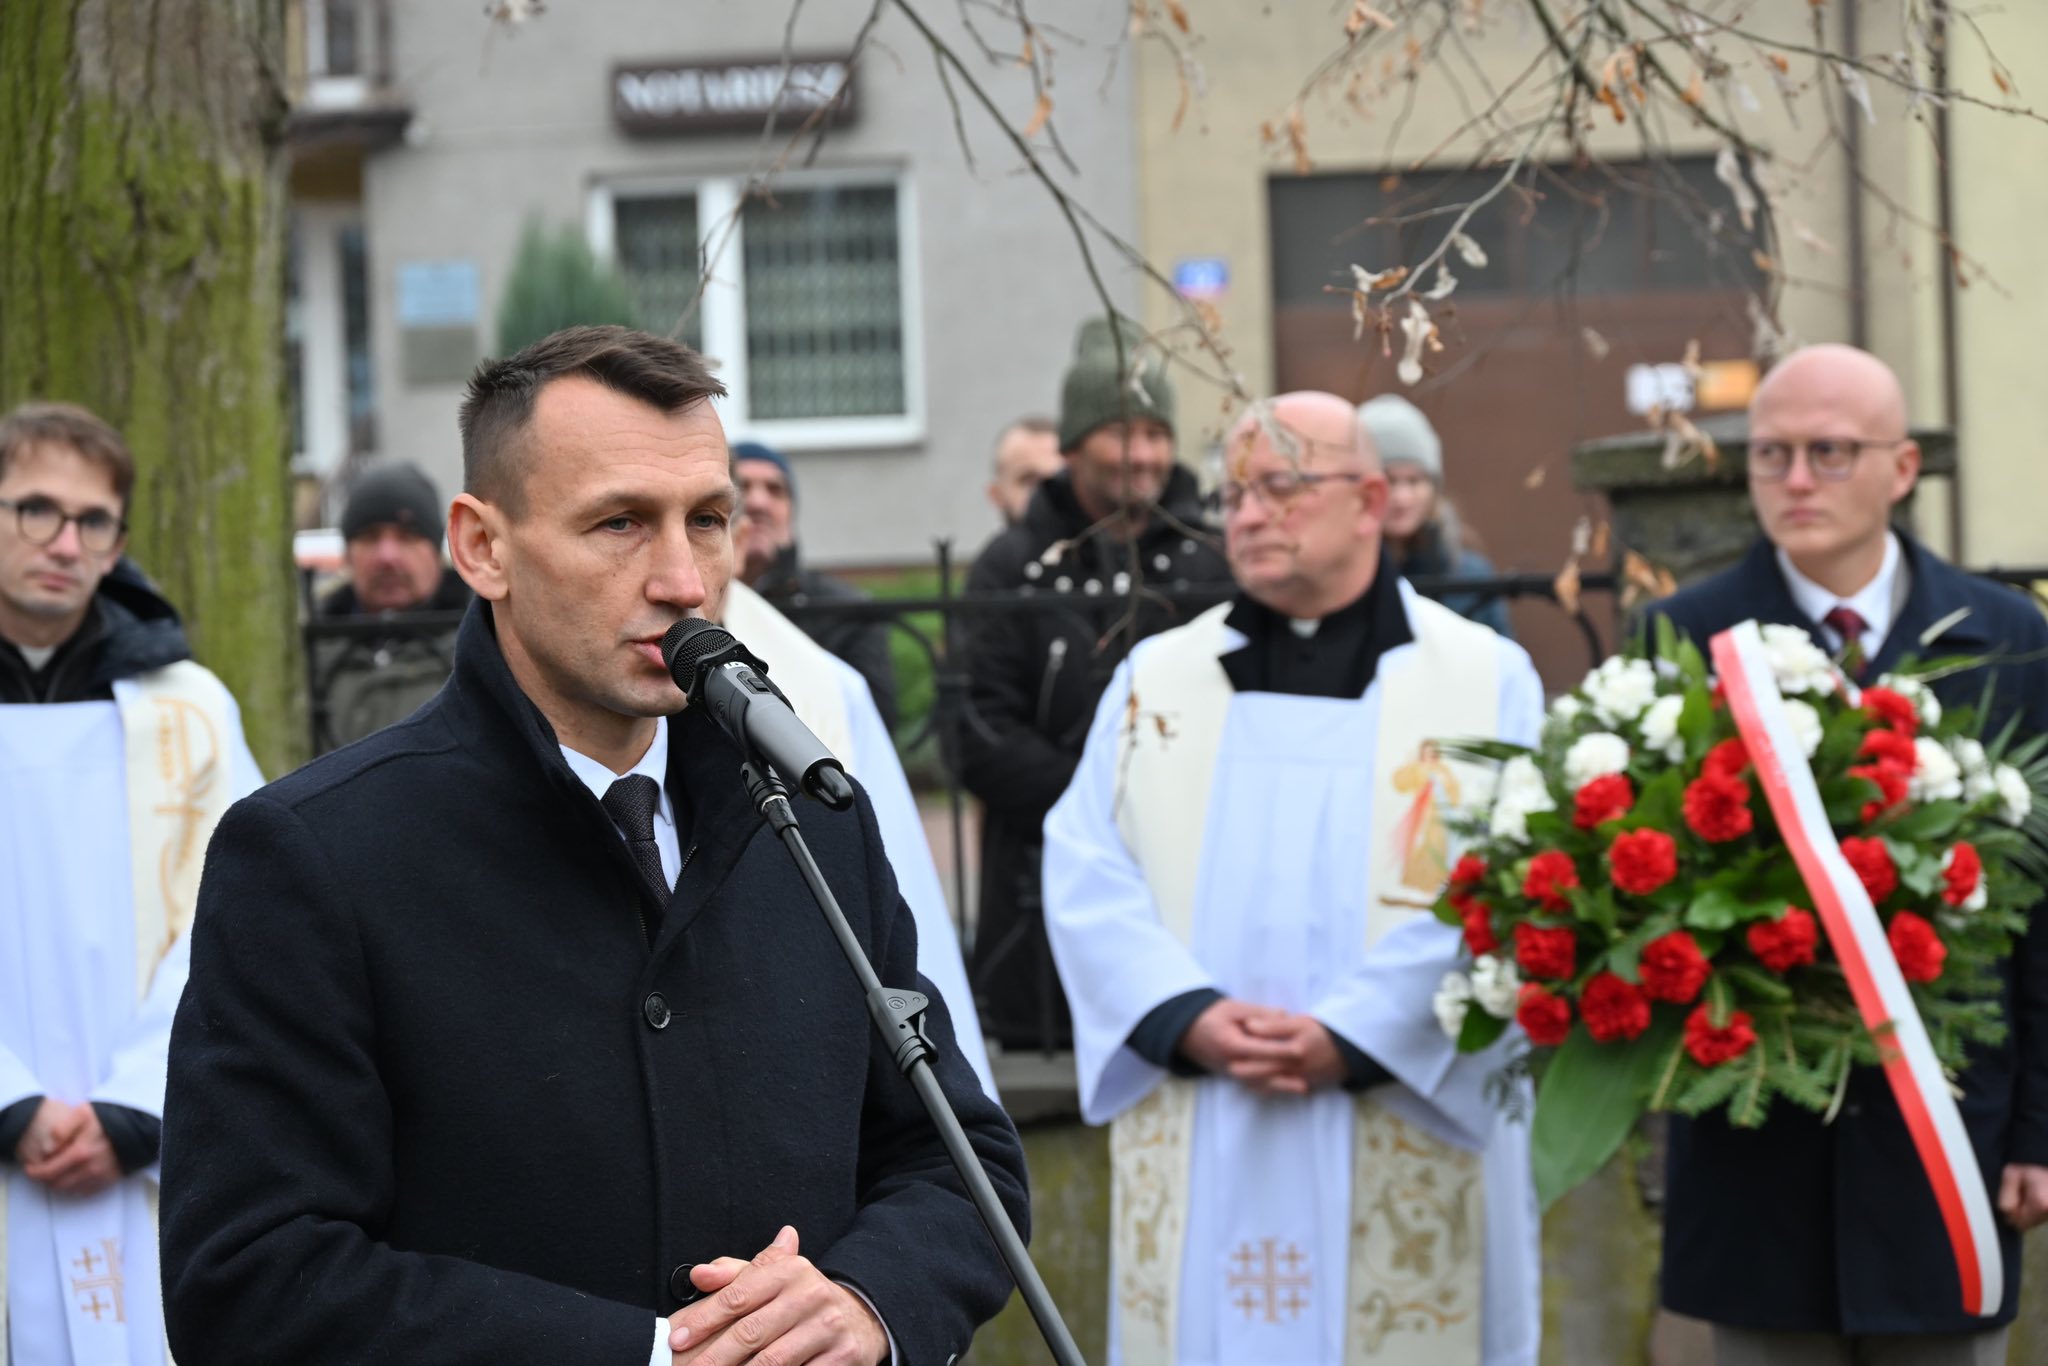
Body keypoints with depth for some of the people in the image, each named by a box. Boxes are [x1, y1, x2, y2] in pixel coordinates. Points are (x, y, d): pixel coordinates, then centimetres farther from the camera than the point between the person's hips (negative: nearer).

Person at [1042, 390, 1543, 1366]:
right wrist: (1189, 1019, -13)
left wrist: (1353, 1038, -17)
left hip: (1403, 1167, -2)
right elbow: (1087, 878, 2)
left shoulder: (1484, 680, 3)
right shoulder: (1155, 681, 12)